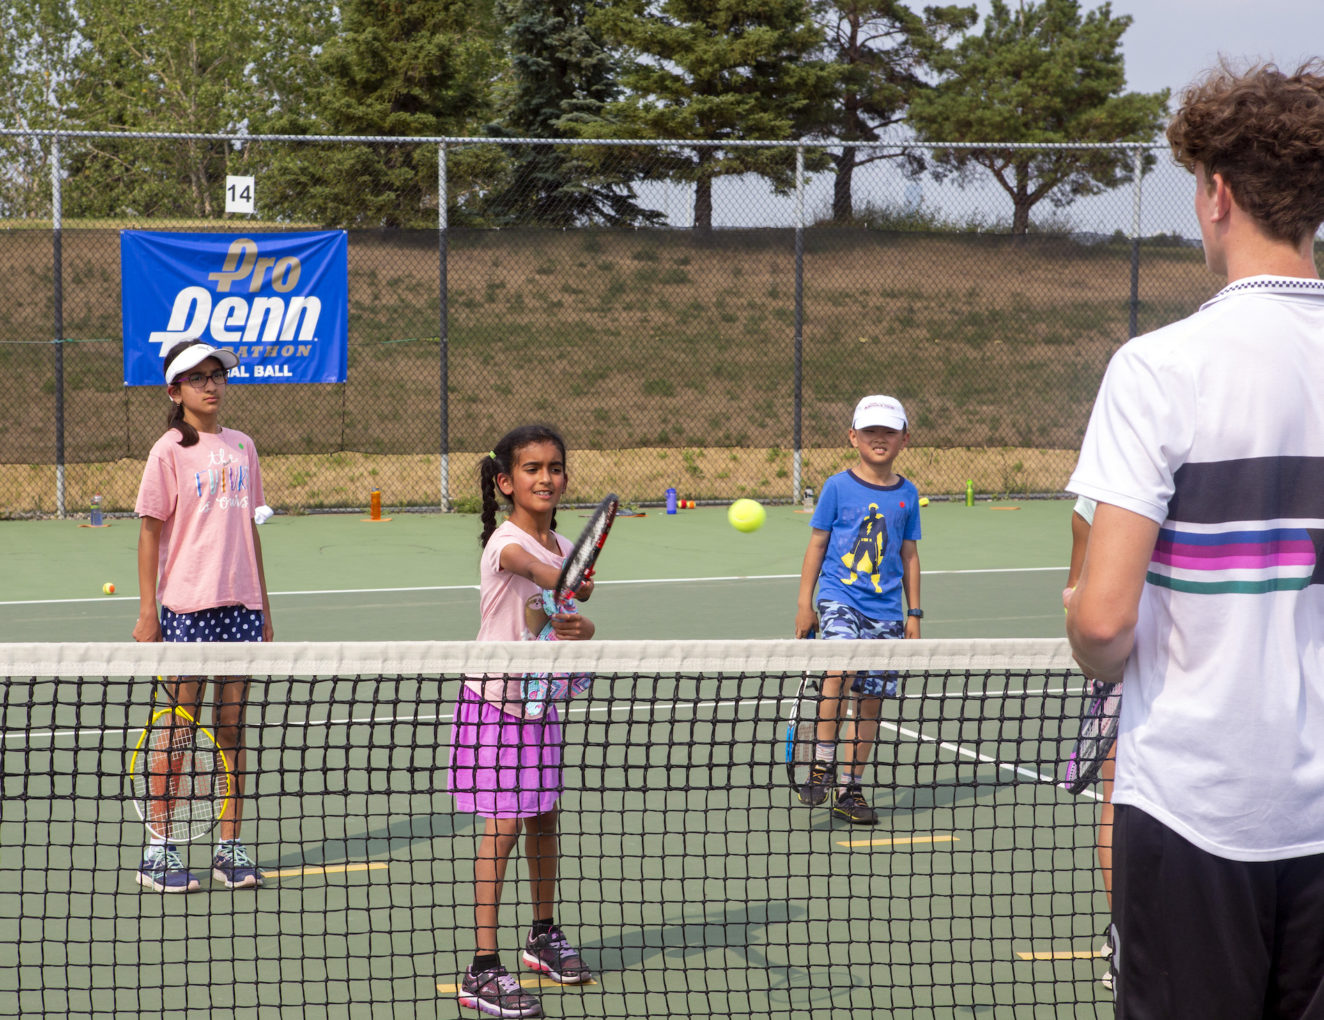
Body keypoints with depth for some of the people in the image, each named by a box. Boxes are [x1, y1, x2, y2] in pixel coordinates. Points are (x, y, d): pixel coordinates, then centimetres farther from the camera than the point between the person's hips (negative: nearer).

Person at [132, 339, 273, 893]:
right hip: (186, 605, -4)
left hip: (240, 605, 5)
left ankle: (230, 847, 13)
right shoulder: (169, 452, -3)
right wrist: (147, 611, -9)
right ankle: (158, 850, 7)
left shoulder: (242, 447, 12)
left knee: (232, 726, 6)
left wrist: (263, 607, 15)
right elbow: (151, 532, -4)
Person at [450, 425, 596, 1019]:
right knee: (504, 826, -10)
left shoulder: (564, 547, 5)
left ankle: (544, 937, 34)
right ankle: (482, 970, -5)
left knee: (543, 818, 16)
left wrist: (580, 629, -12)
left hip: (539, 699, 7)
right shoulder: (506, 541, -18)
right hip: (495, 698, -7)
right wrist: (568, 583, -64)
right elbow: (534, 567, -42)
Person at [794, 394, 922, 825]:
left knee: (870, 699, 4)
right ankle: (822, 764, -17)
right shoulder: (838, 487, 0)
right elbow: (817, 545, 5)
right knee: (840, 667, -29)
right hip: (839, 599, -3)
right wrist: (805, 602, 2)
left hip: (886, 611, 3)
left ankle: (849, 789, 15)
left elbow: (909, 556, 15)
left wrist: (914, 613, 12)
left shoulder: (906, 494, 9)